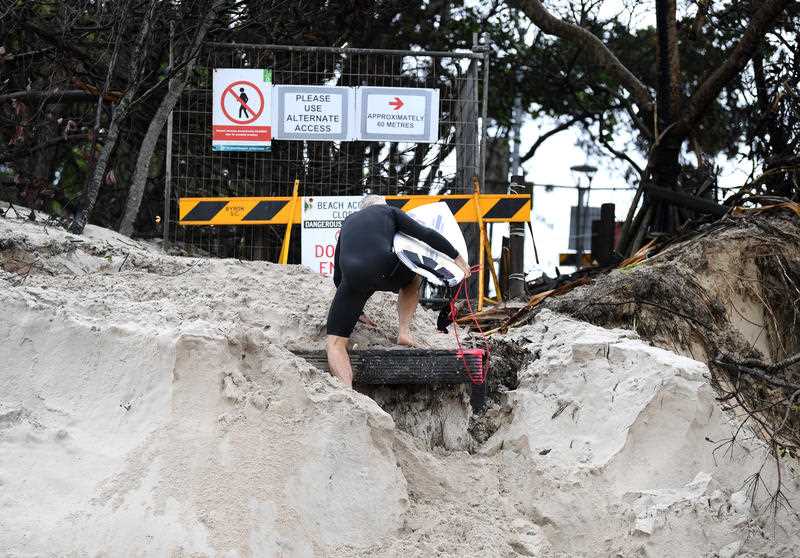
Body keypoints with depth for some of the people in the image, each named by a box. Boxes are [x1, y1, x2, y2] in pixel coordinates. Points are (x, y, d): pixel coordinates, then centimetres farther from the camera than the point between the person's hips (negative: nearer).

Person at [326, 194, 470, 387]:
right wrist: (457, 258, 20)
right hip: (384, 270, -1)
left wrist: (354, 312, 40)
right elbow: (426, 235, 12)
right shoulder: (388, 211, 25)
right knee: (413, 277, 36)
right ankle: (404, 331, 20)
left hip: (352, 277, 1)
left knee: (335, 342, 5)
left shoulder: (348, 222, 34)